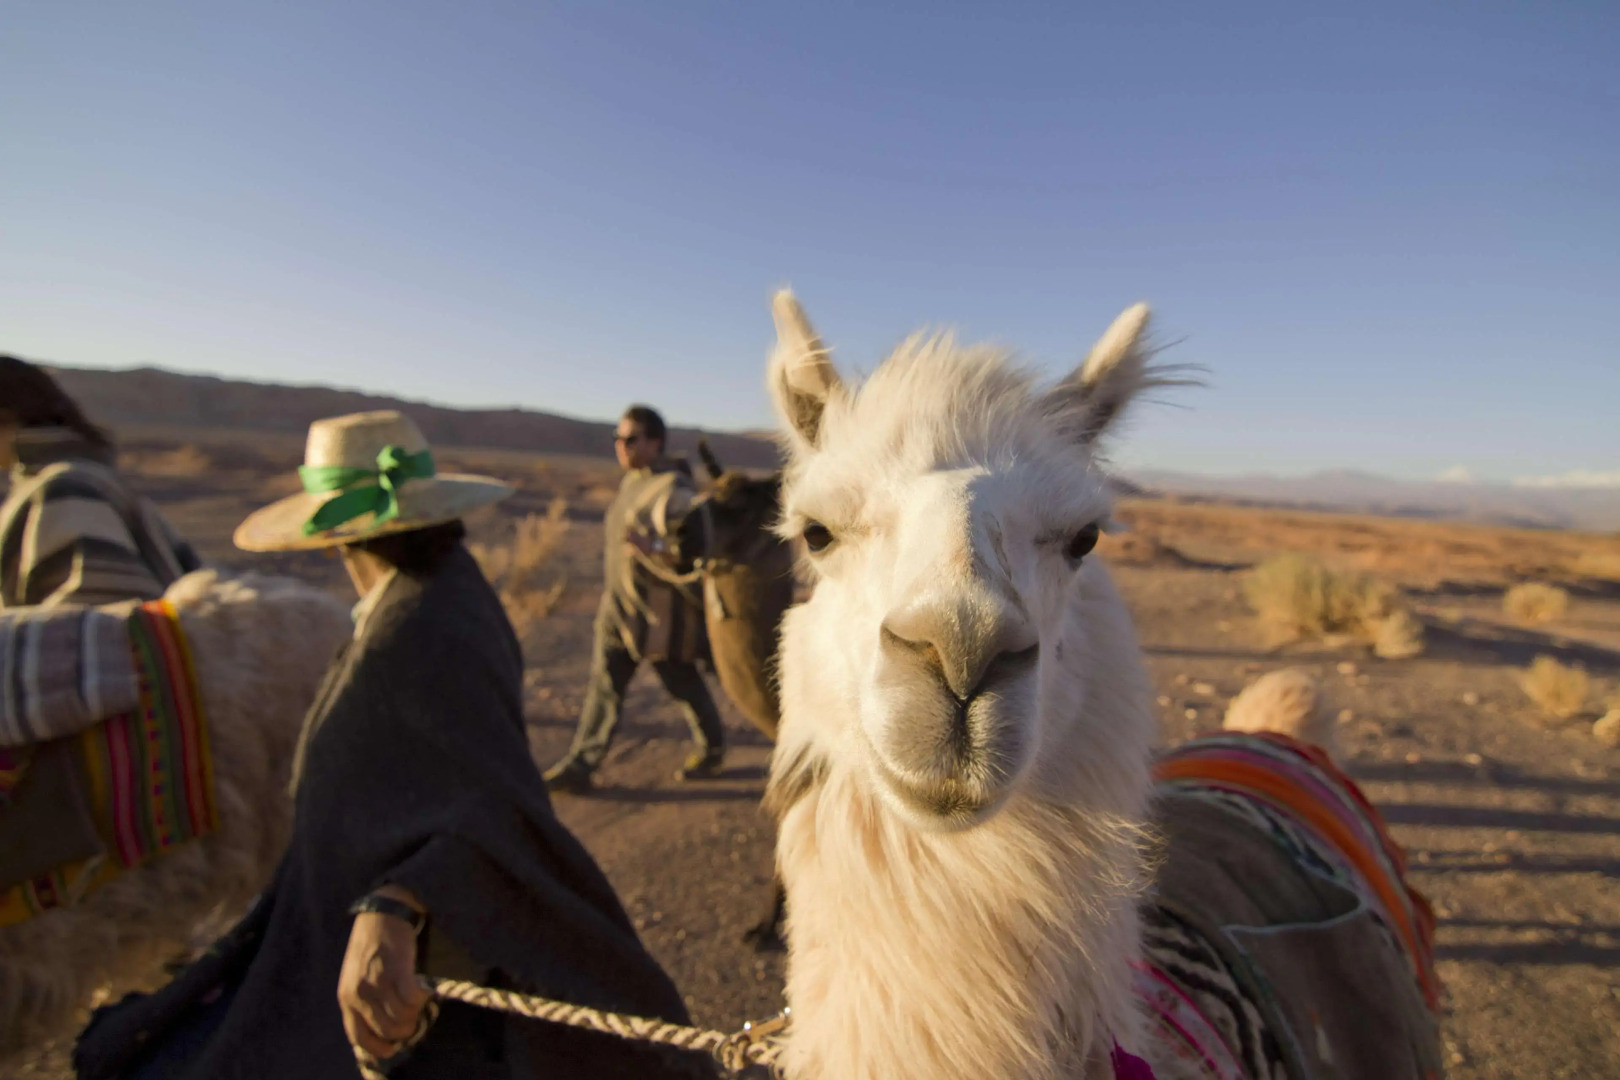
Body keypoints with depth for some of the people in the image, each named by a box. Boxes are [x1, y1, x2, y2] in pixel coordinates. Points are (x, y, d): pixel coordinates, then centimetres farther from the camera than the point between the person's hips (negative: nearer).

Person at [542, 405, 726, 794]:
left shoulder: (673, 487, -17)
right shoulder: (630, 481, 9)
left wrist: (653, 546, -41)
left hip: (660, 606, -8)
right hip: (619, 601, 8)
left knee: (681, 681, 8)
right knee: (604, 681, 6)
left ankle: (712, 749, 30)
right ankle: (579, 765, 14)